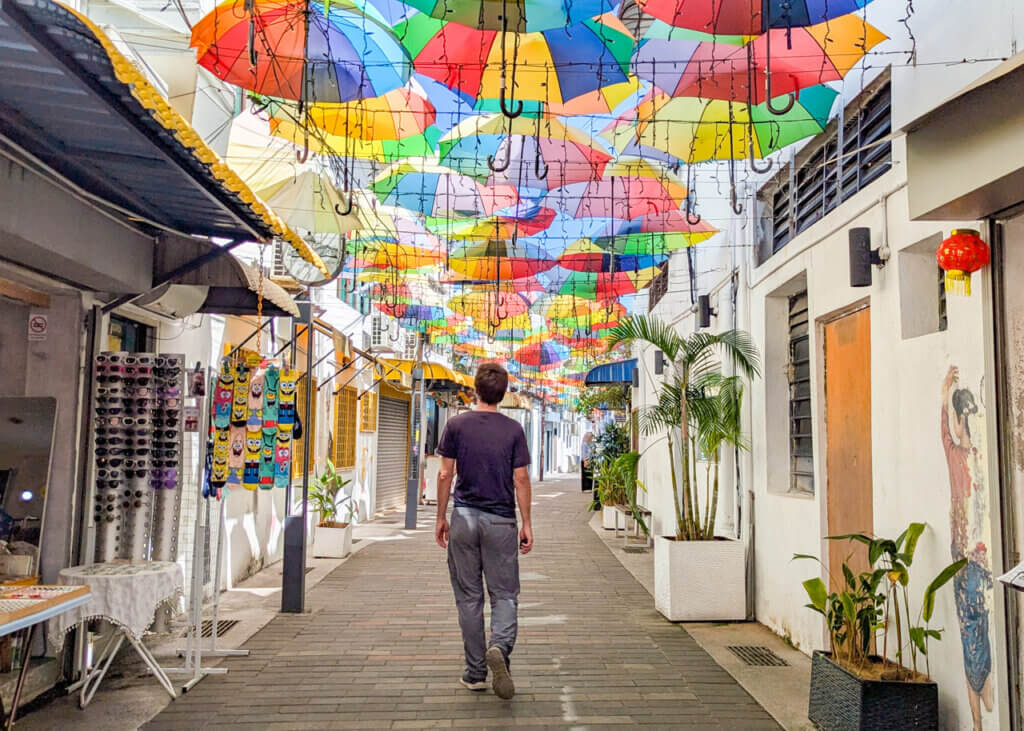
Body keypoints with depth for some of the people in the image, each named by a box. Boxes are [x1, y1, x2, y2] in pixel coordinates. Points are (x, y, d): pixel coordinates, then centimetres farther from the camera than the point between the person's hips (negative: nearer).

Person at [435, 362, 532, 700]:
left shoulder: (456, 425, -1)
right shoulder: (513, 429, -2)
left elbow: (445, 475, -1)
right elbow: (521, 479, -4)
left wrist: (441, 518, 8)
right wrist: (527, 524, 2)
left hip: (464, 517, 1)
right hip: (501, 521, -1)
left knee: (469, 597, 9)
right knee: (505, 594, 7)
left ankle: (475, 672, 16)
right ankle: (499, 647, -19)